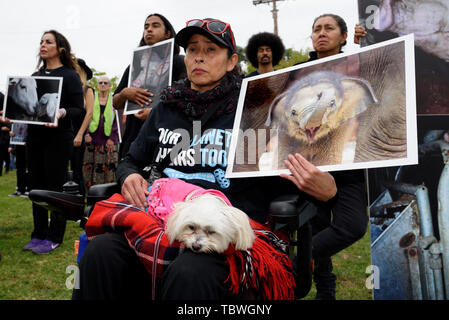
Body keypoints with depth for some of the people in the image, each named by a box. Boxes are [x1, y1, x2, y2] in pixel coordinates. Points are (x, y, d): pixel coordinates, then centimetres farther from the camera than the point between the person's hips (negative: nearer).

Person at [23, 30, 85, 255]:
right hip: (35, 137, 6)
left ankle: (54, 238, 8)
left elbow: (79, 111, -7)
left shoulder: (70, 76, -2)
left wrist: (62, 112, -26)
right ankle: (38, 234, 20)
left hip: (58, 137, -6)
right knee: (36, 186, 9)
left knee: (55, 187, -2)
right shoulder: (35, 76, 16)